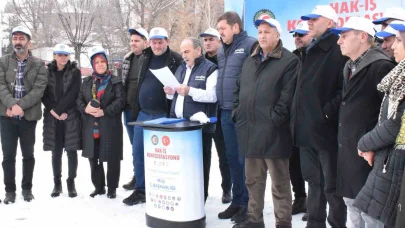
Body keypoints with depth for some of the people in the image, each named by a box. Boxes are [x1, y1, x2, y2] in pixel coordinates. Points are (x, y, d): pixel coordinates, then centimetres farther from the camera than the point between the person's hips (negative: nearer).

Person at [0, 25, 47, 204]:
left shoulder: (38, 64, 1)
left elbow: (39, 89, -9)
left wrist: (20, 106, -19)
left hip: (29, 116, 0)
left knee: (28, 155, 10)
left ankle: (27, 188, 24)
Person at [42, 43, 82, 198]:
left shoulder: (75, 72, 3)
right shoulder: (47, 72, 8)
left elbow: (73, 94, -7)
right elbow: (44, 94, 3)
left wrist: (59, 110, -13)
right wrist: (53, 111, -10)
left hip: (71, 116, -1)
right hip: (52, 117, 2)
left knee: (71, 150, 0)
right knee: (56, 151, 5)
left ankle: (71, 183, 10)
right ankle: (57, 183, 15)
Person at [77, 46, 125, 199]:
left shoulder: (116, 81, 1)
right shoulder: (87, 81, 14)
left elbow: (120, 101, -9)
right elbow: (79, 99, 9)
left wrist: (104, 111, -19)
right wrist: (85, 108, -13)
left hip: (110, 126, -4)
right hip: (90, 126, 4)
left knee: (112, 159, 1)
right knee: (93, 159, 10)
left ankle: (112, 188, 14)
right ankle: (99, 187, 24)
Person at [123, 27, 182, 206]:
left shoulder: (176, 60, -7)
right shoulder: (144, 59, 11)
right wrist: (136, 110, 18)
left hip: (163, 115, -6)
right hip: (142, 114, 6)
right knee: (138, 153, 9)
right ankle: (140, 190, 22)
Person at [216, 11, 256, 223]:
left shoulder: (251, 45, -9)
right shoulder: (222, 50, 17)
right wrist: (220, 105, 16)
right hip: (226, 112, 8)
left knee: (245, 159, 0)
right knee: (233, 159, 14)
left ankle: (249, 204, 12)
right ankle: (237, 201, 25)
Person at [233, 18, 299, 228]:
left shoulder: (290, 61, -6)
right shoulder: (250, 61, 18)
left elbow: (287, 96, -13)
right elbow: (239, 89, 23)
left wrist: (274, 120, -17)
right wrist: (238, 113, 11)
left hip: (273, 132, -7)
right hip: (250, 130, 7)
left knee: (279, 182, 3)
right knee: (253, 180, 16)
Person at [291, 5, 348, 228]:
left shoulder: (339, 49, -9)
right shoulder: (311, 51, 18)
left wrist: (327, 113, -19)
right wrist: (298, 117, 14)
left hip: (325, 128, -8)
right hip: (307, 128, 8)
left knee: (332, 185, 1)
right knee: (314, 182, 17)